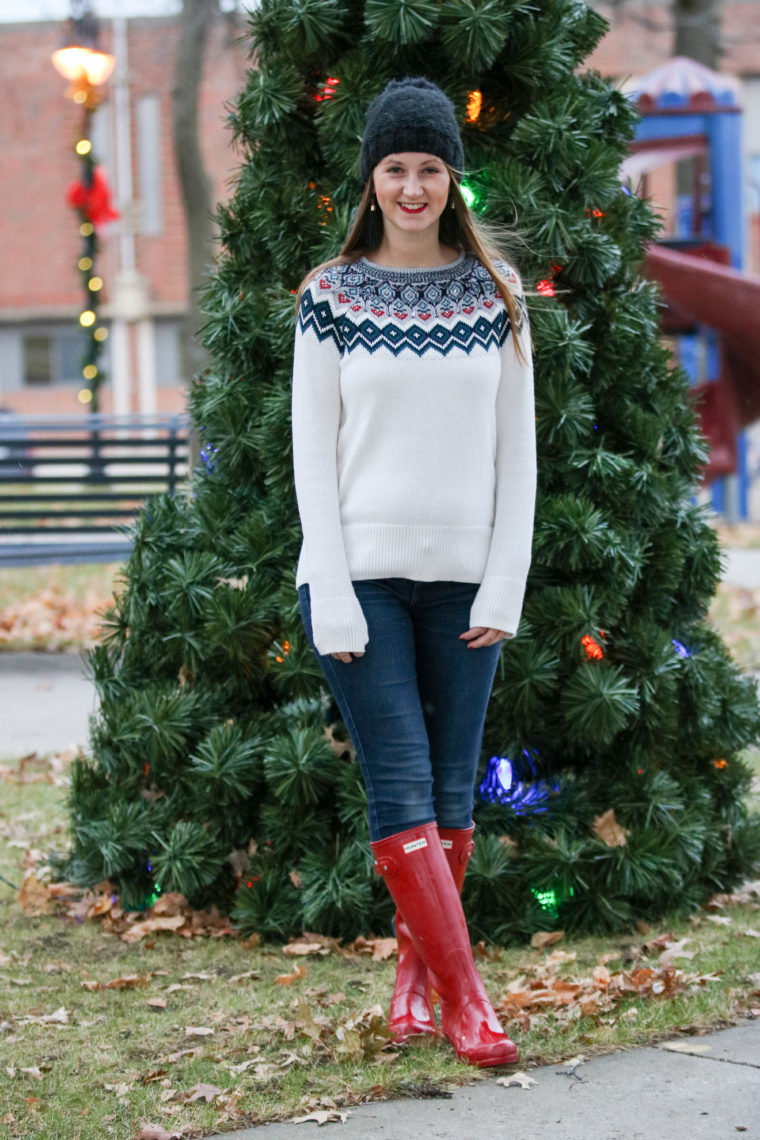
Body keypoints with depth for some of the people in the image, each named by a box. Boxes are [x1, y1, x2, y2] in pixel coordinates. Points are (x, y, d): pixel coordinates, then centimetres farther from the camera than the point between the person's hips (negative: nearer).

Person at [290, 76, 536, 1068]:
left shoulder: (495, 293, 7)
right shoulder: (331, 296, 1)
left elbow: (517, 448, 7)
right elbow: (312, 454, 0)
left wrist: (505, 585, -1)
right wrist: (333, 597, -8)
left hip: (463, 576, 2)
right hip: (360, 569, -2)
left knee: (453, 793, 5)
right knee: (402, 789, -8)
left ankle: (416, 972, 20)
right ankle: (466, 998, -6)